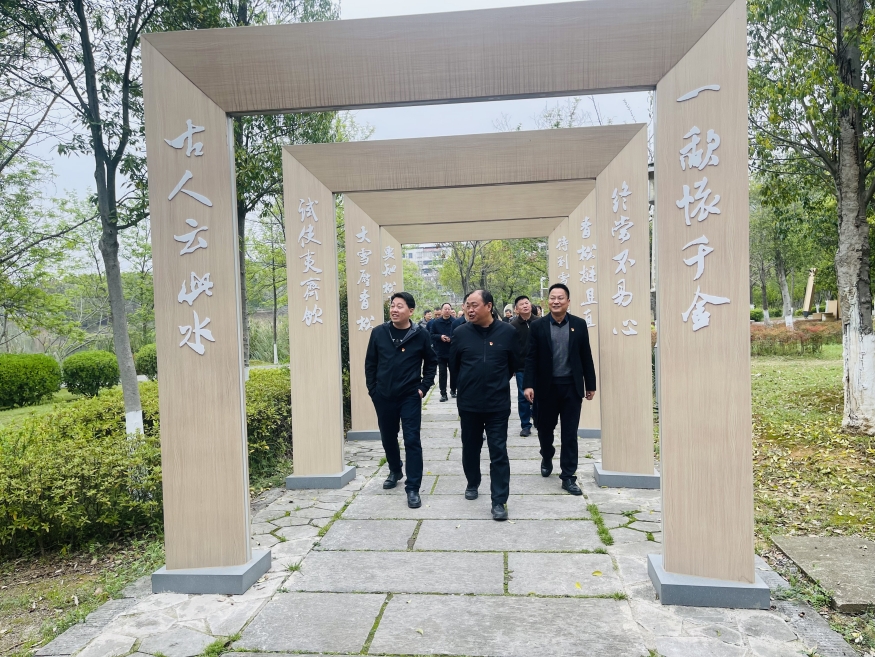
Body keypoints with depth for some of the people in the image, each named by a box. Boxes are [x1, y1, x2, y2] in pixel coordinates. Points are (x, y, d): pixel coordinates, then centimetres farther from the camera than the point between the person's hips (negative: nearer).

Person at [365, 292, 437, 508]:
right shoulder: (378, 333, -3)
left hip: (410, 397, -2)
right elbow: (370, 363, 5)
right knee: (388, 438, 17)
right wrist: (372, 389, 2)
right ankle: (395, 471, 42)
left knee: (412, 441, -3)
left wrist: (424, 387, -2)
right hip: (383, 397, 3)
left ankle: (413, 488, 4)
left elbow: (431, 362, 5)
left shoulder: (420, 335, -7)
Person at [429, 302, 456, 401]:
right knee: (442, 373, 1)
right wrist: (440, 337, -14)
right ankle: (443, 394, 5)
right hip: (440, 352, 1)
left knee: (453, 372, 11)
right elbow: (431, 335, 2)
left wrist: (451, 338, -20)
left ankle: (453, 390, 29)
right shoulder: (436, 322, 1)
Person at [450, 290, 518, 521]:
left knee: (498, 453, 1)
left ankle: (499, 501, 8)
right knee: (470, 448, 16)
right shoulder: (461, 332, -5)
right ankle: (472, 484, 39)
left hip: (498, 404, -1)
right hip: (469, 404, 2)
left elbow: (513, 364, 7)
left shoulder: (507, 332, -6)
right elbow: (454, 364, 8)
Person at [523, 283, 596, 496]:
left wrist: (590, 385, 4)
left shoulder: (579, 324, 2)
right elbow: (531, 358, -3)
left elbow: (586, 356, 4)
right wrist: (528, 385, -12)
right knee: (544, 428, 14)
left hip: (571, 386, 0)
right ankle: (547, 458, 42)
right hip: (546, 386, 0)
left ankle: (568, 476, 12)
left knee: (570, 433, 3)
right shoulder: (538, 326, -2)